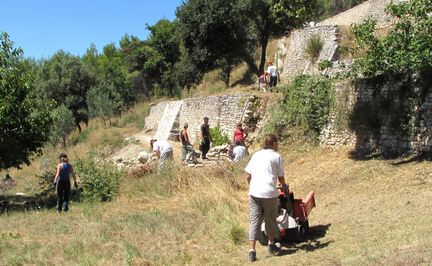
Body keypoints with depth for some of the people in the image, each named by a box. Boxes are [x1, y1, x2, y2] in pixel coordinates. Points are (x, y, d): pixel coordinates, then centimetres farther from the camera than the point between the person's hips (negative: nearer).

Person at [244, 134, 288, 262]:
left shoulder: (256, 155, 13)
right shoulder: (276, 156, 3)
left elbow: (248, 176, 11)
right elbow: (281, 177, 5)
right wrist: (284, 186, 26)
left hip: (254, 193, 3)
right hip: (269, 193, -3)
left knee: (254, 220, 4)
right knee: (270, 219, 16)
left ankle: (252, 250, -3)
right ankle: (271, 244, 32)